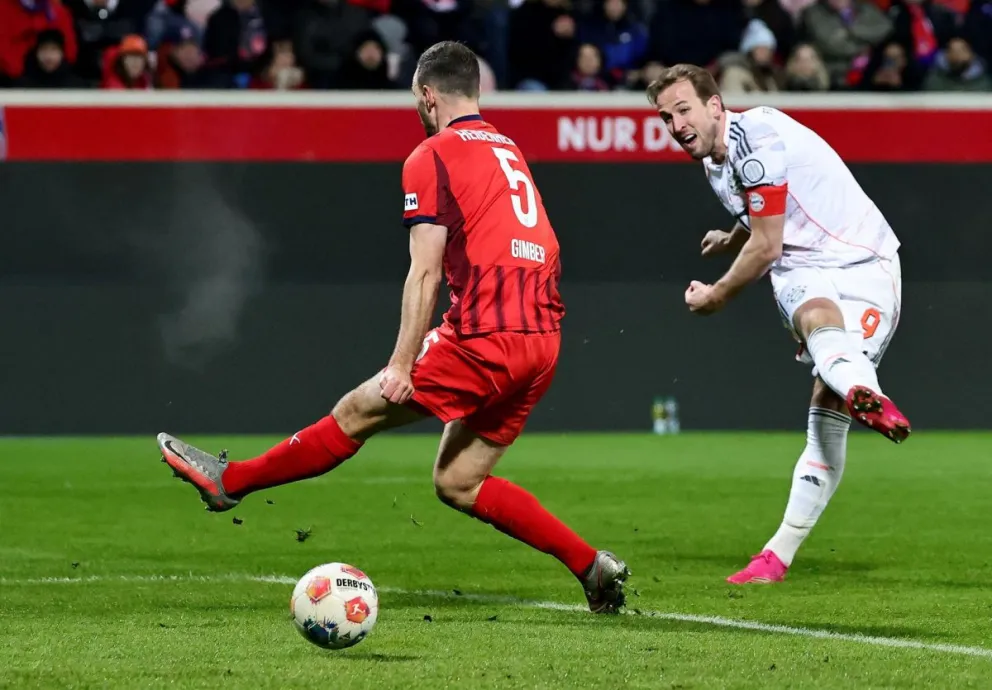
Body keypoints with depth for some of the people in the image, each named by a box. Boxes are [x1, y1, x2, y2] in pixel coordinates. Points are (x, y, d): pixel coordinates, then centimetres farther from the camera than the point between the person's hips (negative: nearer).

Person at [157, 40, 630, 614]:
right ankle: (592, 565, 6)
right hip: (542, 337, 7)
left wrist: (402, 365, -12)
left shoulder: (432, 157, -3)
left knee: (358, 412, 3)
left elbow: (425, 274, -11)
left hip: (487, 340, -7)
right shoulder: (510, 150, 21)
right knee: (457, 483, 12)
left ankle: (230, 481, 12)